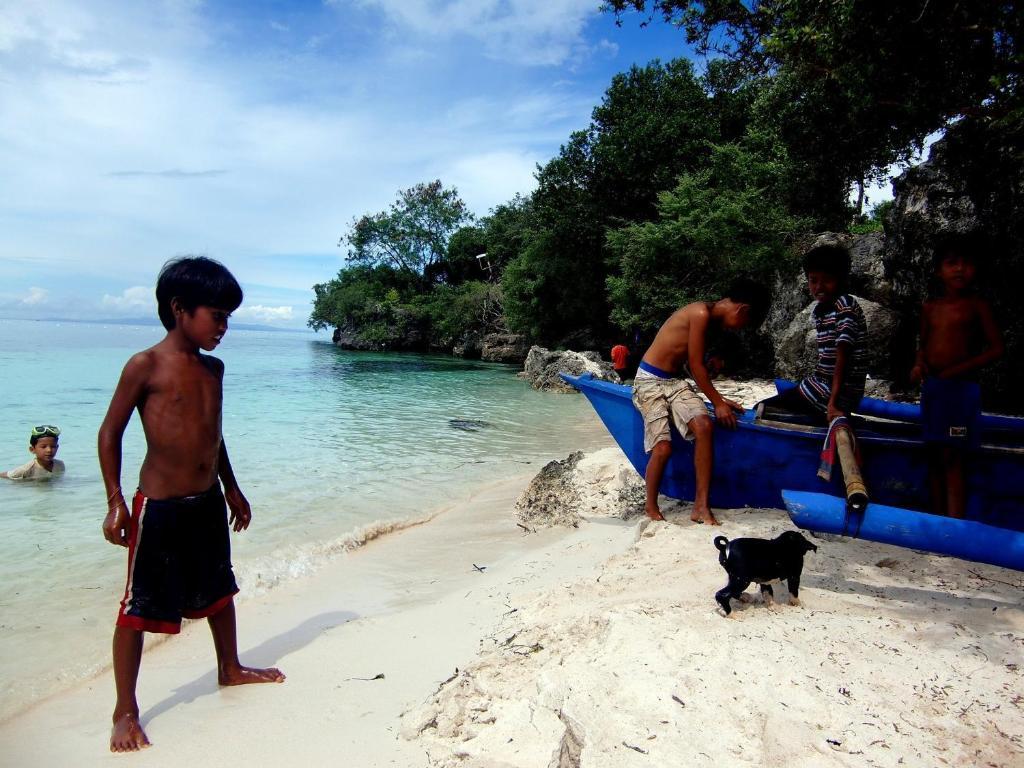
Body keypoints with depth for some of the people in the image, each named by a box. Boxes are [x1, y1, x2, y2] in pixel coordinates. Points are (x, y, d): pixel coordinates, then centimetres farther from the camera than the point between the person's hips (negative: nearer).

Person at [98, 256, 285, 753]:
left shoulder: (213, 368, 5)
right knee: (138, 608, 4)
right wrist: (116, 502, -11)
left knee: (218, 590, 21)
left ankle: (230, 668, 41)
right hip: (159, 506, -7)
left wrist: (231, 488, 20)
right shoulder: (145, 366, -13)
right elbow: (110, 433, -8)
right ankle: (125, 711, 20)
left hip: (208, 502, 7)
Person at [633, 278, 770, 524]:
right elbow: (696, 366, -14)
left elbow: (697, 365, 18)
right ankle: (651, 507, 7)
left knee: (703, 425, -17)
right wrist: (717, 403, -5)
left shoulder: (711, 318, 12)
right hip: (650, 381, -8)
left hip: (675, 381, 8)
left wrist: (718, 399, 16)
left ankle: (701, 507, -13)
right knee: (663, 447, -18)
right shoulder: (702, 313, -16)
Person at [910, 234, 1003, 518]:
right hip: (931, 387, 5)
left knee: (952, 458, -9)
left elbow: (996, 348, -5)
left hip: (962, 388, -5)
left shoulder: (977, 305, -3)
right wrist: (919, 365, -2)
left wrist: (959, 369, -14)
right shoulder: (930, 307, 10)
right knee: (935, 456, 9)